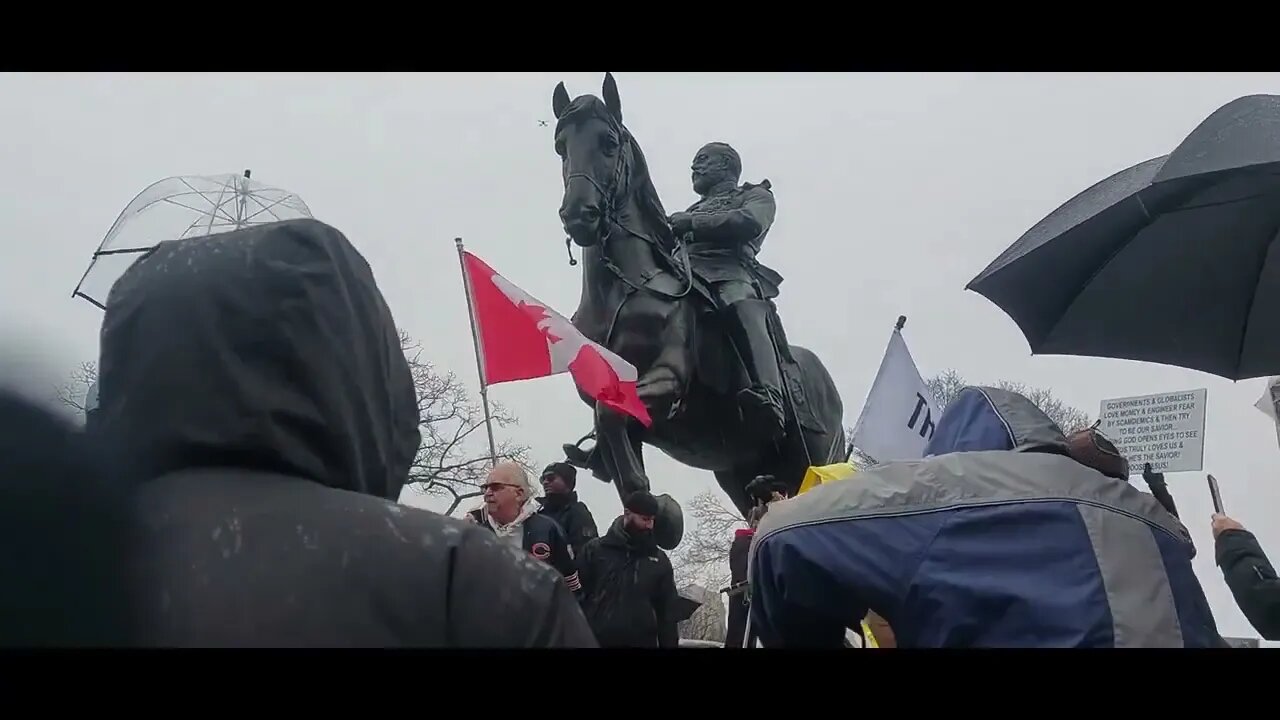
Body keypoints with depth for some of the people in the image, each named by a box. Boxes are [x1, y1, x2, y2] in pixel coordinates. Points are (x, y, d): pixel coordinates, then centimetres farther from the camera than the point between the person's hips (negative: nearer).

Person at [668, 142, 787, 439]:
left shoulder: (757, 195, 26)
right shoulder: (693, 210, 44)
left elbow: (749, 223, 1)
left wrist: (692, 223, -5)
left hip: (731, 270, -7)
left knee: (741, 309, -41)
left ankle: (768, 397, -62)